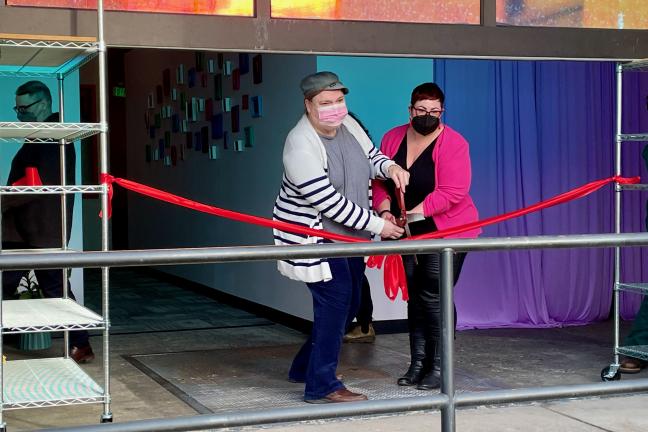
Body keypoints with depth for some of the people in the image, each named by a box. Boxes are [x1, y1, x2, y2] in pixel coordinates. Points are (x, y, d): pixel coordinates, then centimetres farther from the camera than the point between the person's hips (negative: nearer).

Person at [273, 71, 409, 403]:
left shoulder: (349, 126, -1)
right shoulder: (301, 145, -24)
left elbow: (370, 157, 17)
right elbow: (328, 200, -27)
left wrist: (390, 167, -7)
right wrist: (377, 225, -22)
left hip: (348, 235, 8)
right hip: (313, 236, -8)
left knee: (348, 302, 13)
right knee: (335, 300, -12)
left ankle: (305, 367, 30)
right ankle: (321, 386, -2)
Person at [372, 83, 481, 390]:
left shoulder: (452, 144, -14)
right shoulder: (392, 138, 4)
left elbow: (451, 192, -23)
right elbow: (380, 181, 3)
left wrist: (413, 214, -26)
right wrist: (385, 211, -15)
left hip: (446, 232, -6)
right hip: (409, 234, 6)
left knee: (434, 297, -9)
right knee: (415, 297, 10)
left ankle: (439, 367, 1)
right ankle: (418, 364, 18)